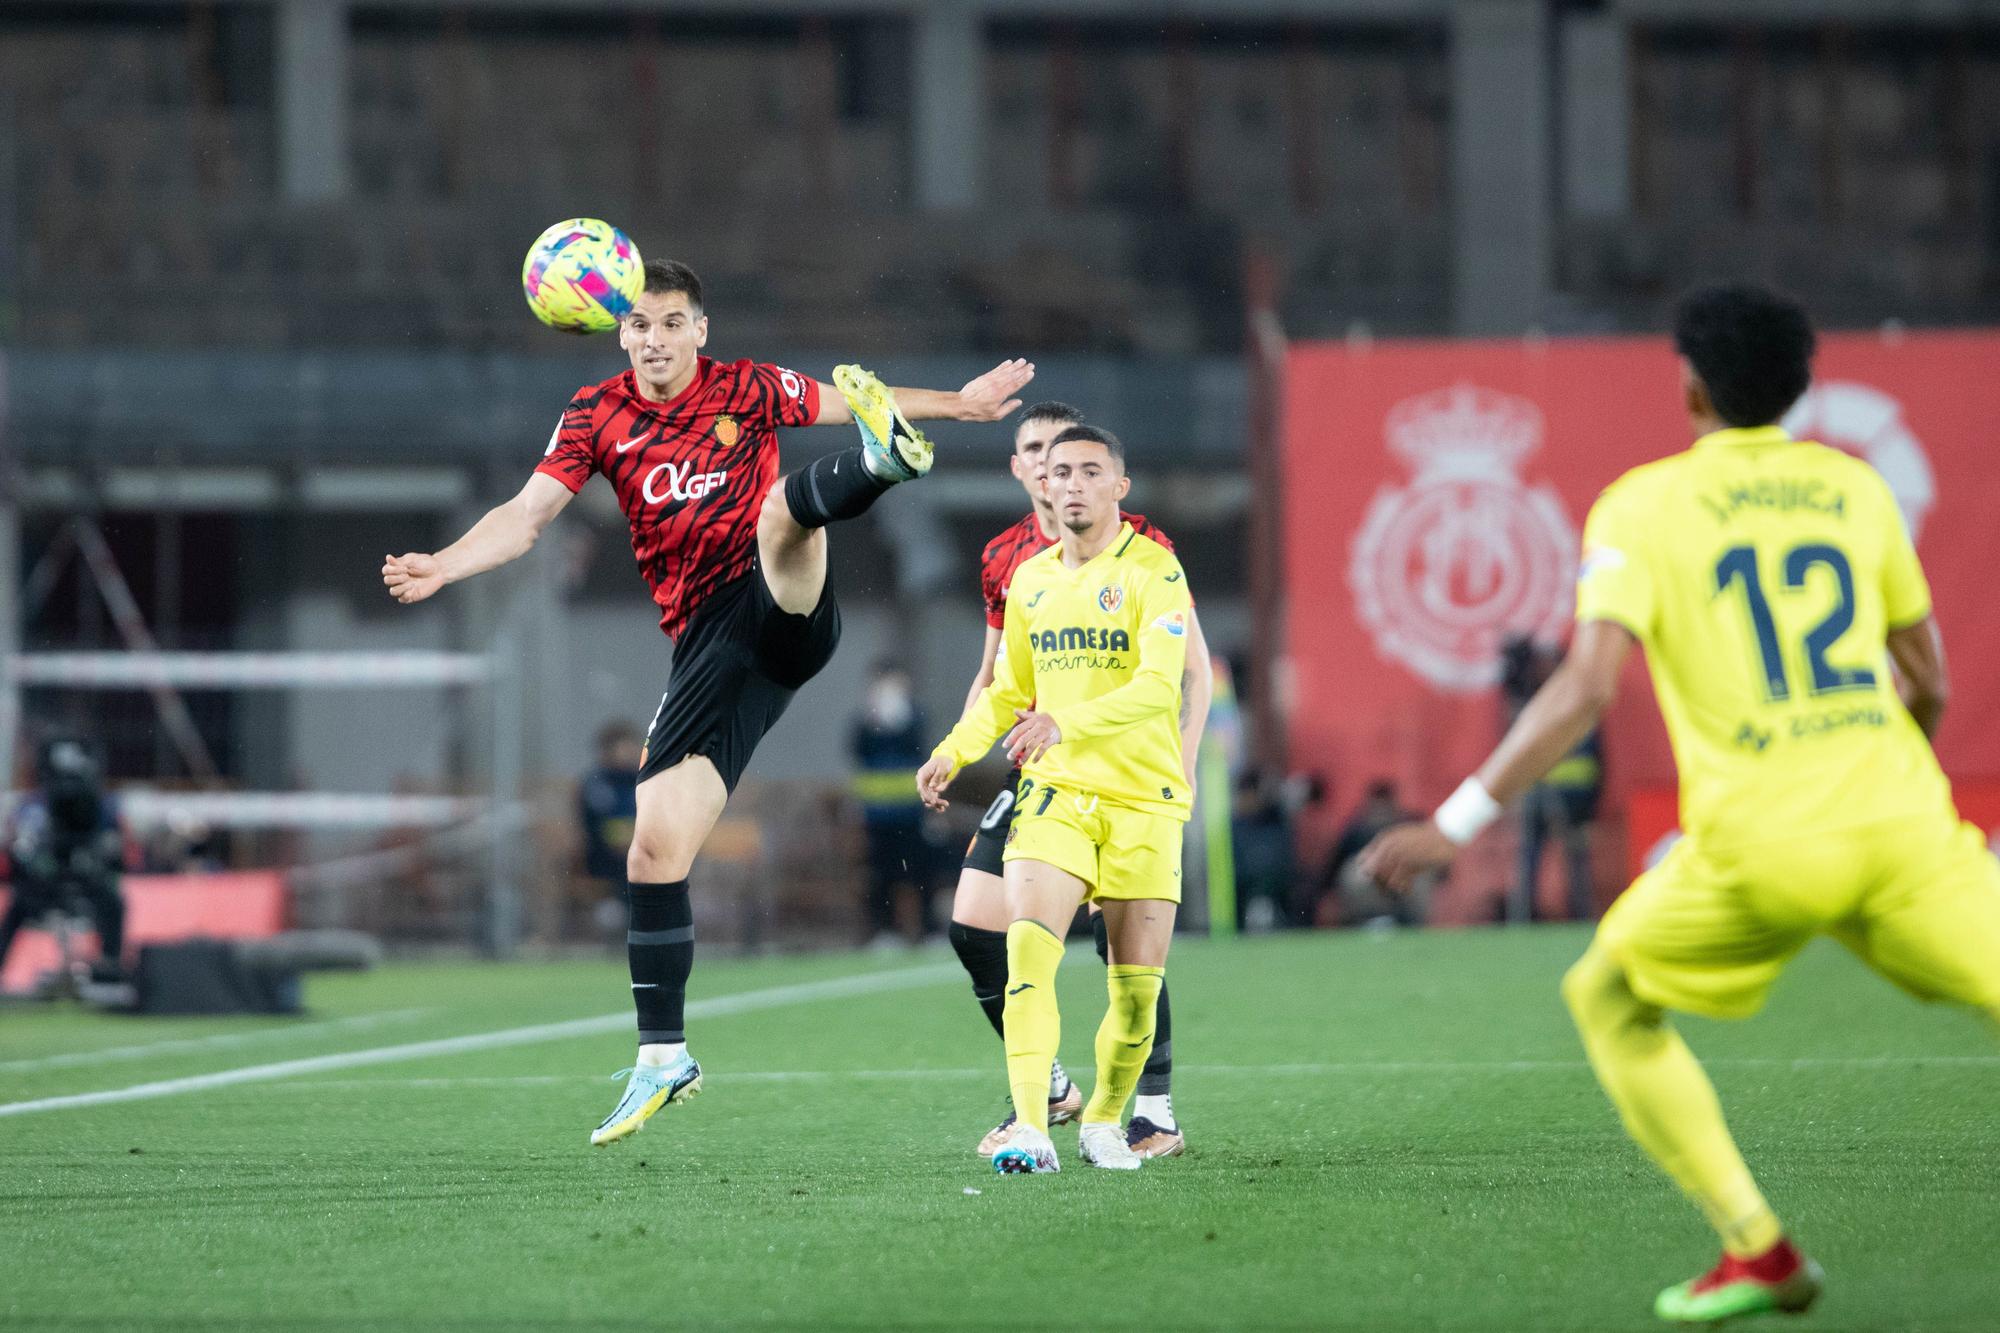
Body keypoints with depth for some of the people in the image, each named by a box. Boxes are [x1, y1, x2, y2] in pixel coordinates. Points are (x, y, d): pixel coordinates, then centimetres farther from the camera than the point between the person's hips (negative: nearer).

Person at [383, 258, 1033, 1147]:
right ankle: (662, 1058, 5)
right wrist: (441, 567, -16)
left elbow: (844, 401, 21)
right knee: (655, 849, -5)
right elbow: (525, 517, 1)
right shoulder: (598, 417, 9)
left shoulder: (745, 390, 7)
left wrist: (962, 402, 17)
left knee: (784, 505, -35)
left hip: (784, 611, -2)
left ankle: (884, 461, -70)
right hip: (707, 642, 2)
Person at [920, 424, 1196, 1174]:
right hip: (1055, 794, 3)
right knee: (1028, 951, -19)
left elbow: (1157, 689, -20)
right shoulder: (1029, 582, 11)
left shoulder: (1153, 573, -8)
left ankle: (1104, 1121, 24)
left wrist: (1065, 722, -34)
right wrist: (954, 751, 9)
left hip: (1143, 802, -3)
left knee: (1137, 992, -1)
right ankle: (1031, 1131, -25)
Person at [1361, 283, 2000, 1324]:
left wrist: (1459, 822, -6)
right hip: (1897, 814, 2)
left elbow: (1586, 689, -9)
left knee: (1607, 1000, 20)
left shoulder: (1644, 505, 3)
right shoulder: (1854, 486, 14)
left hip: (1761, 841, -2)